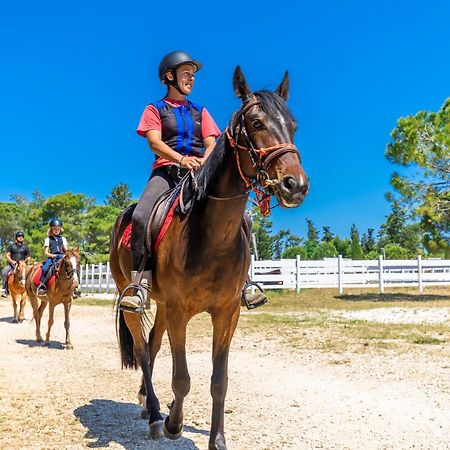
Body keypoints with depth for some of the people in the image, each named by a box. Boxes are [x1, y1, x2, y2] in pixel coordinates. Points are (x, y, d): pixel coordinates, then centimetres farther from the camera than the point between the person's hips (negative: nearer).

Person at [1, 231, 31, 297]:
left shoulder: (25, 247, 11)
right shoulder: (12, 246, 10)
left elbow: (28, 257, 12)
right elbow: (7, 255, 6)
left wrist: (25, 261, -8)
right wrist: (11, 261, -12)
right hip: (12, 264, 0)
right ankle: (5, 289, -19)